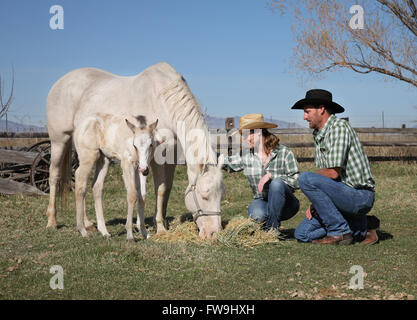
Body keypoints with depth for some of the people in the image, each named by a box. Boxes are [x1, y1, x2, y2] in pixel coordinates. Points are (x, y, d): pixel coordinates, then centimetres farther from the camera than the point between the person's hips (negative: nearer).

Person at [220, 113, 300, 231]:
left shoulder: (284, 152, -10)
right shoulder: (246, 154, 2)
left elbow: (296, 181, -13)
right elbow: (227, 164, 12)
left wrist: (271, 175, -23)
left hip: (285, 205, -1)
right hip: (261, 201, 1)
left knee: (276, 183, -33)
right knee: (257, 215, -34)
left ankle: (272, 227, -19)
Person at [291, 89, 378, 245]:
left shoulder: (338, 127, -15)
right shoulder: (318, 134, 15)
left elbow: (333, 173, -22)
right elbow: (323, 175, 15)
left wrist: (308, 177, -4)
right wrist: (314, 204, 1)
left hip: (359, 195, -9)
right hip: (343, 195, 9)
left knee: (305, 179, -25)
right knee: (302, 233, 2)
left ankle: (339, 231, -14)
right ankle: (359, 231, 9)